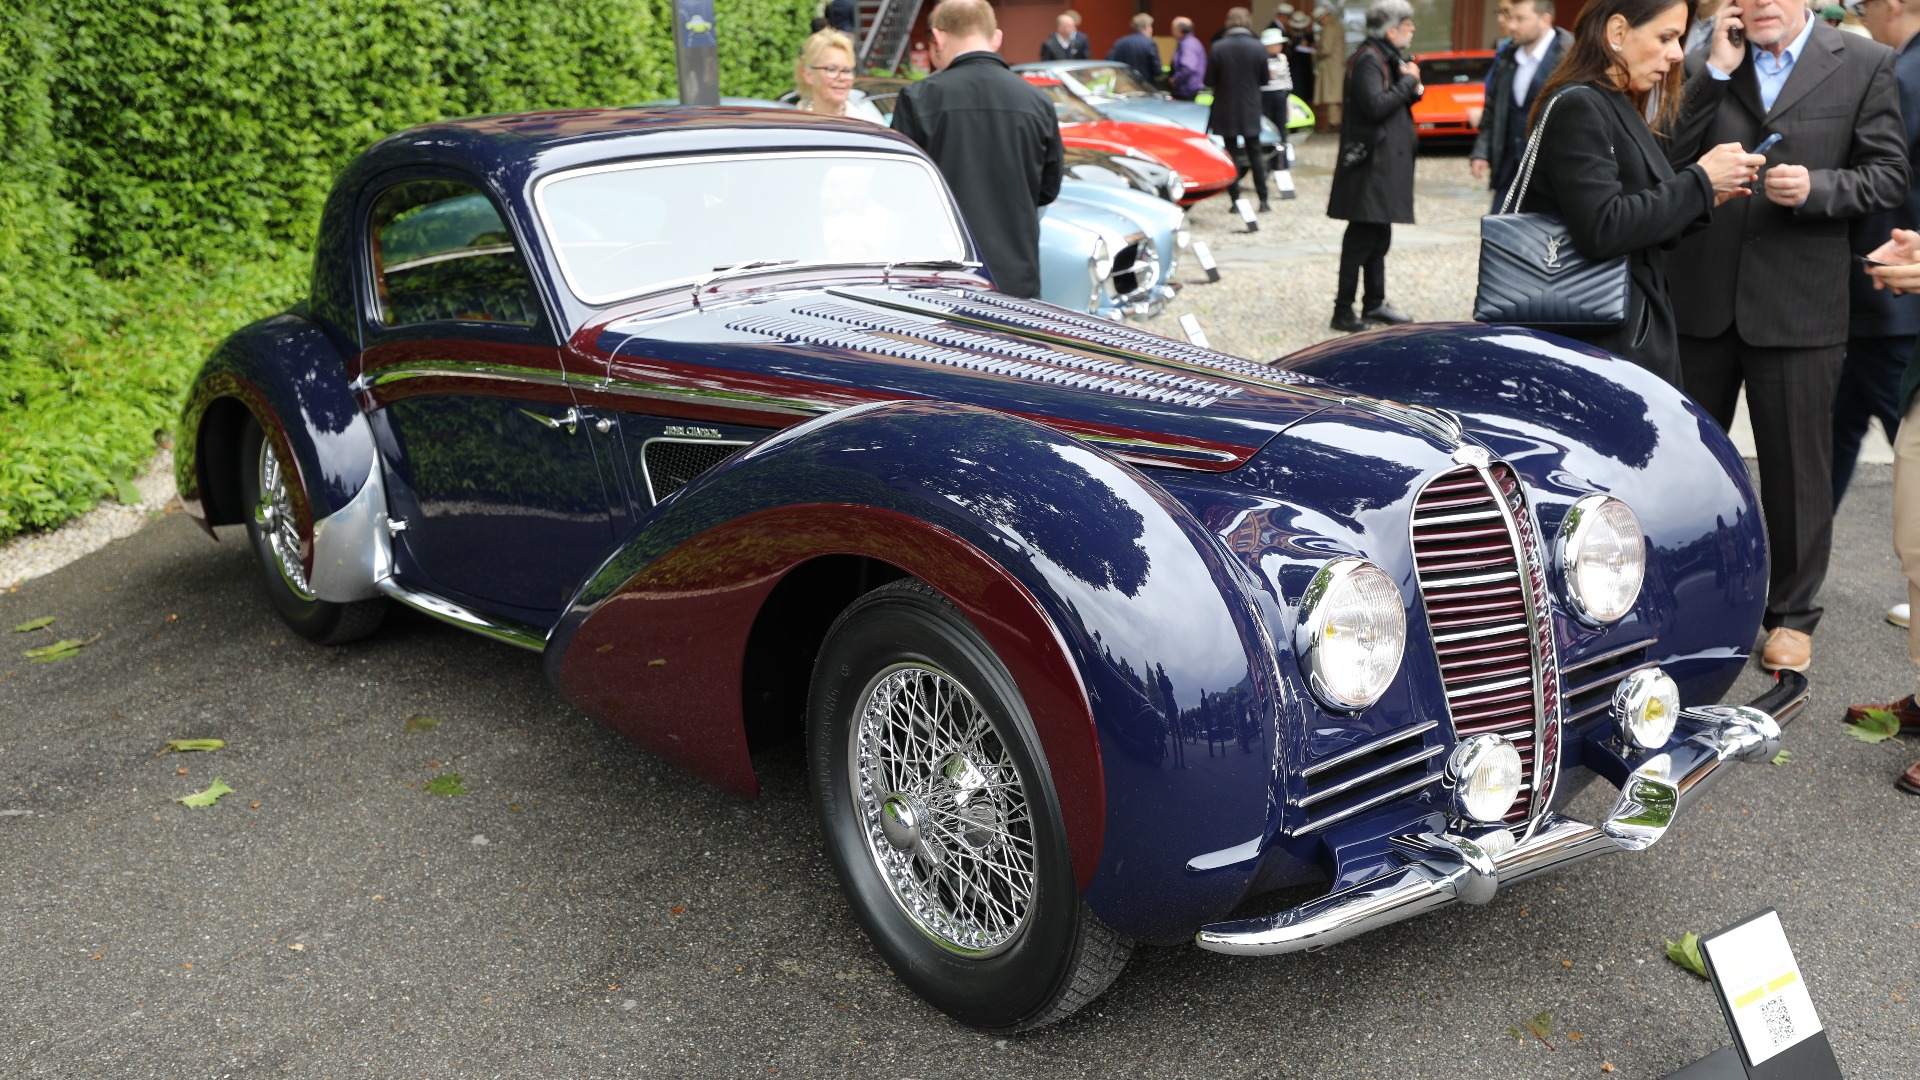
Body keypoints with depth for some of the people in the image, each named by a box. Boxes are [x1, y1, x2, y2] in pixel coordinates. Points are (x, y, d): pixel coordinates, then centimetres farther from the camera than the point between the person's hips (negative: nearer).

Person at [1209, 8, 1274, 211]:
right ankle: (1263, 200, 8)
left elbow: (1209, 80, -8)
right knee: (1255, 153, 11)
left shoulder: (1218, 48, -11)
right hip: (1250, 110, 1)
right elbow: (1264, 80, 1)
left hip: (1226, 110, -1)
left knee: (1231, 154, 7)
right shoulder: (1258, 47, -7)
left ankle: (1235, 199, 4)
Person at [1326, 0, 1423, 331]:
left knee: (1378, 235, 14)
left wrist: (1413, 89, 0)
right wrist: (1408, 81, -13)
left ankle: (1374, 304, 22)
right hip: (1371, 164, -10)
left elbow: (1399, 102, 21)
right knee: (1362, 236, -8)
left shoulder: (1388, 57, 17)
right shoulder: (1368, 59, -14)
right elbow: (1376, 106, -24)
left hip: (1387, 163, 10)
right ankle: (1343, 310, -4)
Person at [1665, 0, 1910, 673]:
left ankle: (1791, 616, 22)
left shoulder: (1864, 65, 1)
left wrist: (1817, 188, -18)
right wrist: (1716, 72, -10)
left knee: (1796, 467, 7)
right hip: (1702, 297, 2)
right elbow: (1669, 167, -5)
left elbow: (1888, 177, 0)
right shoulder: (1704, 66, 6)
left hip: (1798, 306, -2)